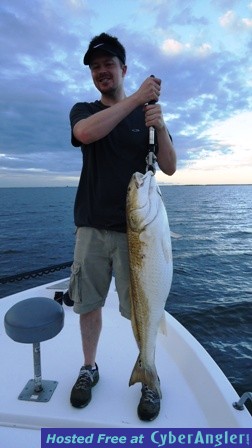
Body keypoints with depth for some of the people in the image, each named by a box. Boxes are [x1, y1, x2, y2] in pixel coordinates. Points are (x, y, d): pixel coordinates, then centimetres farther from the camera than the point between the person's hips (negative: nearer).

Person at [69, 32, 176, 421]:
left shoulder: (147, 112, 11)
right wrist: (136, 98, -15)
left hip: (135, 226, -1)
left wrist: (160, 127, -14)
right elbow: (85, 133, -16)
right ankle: (89, 367, 31)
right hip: (92, 226, 2)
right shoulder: (83, 111, 11)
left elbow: (170, 168, 2)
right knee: (88, 302, 9)